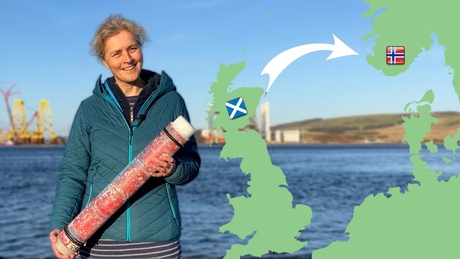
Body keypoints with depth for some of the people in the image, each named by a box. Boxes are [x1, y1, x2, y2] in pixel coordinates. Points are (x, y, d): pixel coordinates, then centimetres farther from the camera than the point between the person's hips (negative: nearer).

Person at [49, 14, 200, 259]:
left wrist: (173, 169, -16)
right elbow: (73, 173, 4)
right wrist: (59, 224, -9)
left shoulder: (171, 101, 2)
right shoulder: (89, 109, 4)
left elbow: (192, 164, 6)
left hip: (158, 239, 0)